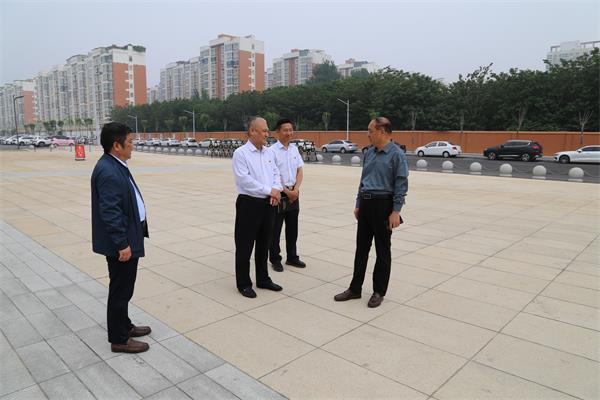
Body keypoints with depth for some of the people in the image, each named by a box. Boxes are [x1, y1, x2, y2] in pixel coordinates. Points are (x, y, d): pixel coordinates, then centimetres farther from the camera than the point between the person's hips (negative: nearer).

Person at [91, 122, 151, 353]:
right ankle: (119, 339, 17)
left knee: (123, 288, 21)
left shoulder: (116, 166, 9)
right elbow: (110, 212, -26)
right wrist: (122, 244, -24)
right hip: (121, 243, -10)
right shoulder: (108, 172, -23)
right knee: (120, 289, 3)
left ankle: (124, 326, 38)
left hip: (127, 238, 10)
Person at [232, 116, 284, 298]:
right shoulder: (241, 153, -10)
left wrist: (277, 191, -10)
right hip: (249, 203, -6)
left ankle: (263, 279, 31)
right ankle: (244, 283, 18)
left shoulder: (269, 152, 10)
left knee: (264, 244, 17)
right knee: (245, 246, 4)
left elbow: (276, 174, 10)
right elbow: (245, 180, -18)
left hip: (269, 204, 7)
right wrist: (269, 191, -16)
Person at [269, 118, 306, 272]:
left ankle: (292, 257, 28)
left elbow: (300, 171, 8)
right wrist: (287, 192, -12)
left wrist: (296, 189, -6)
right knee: (275, 229, 4)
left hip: (294, 193, 6)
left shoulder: (294, 149, 7)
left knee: (292, 228, 15)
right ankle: (275, 260, 17)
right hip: (279, 194, -6)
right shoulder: (272, 150, -12)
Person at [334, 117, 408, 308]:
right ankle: (355, 289, 22)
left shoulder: (397, 154, -10)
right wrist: (358, 204, 15)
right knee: (361, 248, 11)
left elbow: (401, 185, -13)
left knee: (383, 250, 6)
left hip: (383, 205, -6)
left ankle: (379, 292, 20)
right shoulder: (369, 153, 10)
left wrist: (396, 212, -17)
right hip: (366, 204, 7)